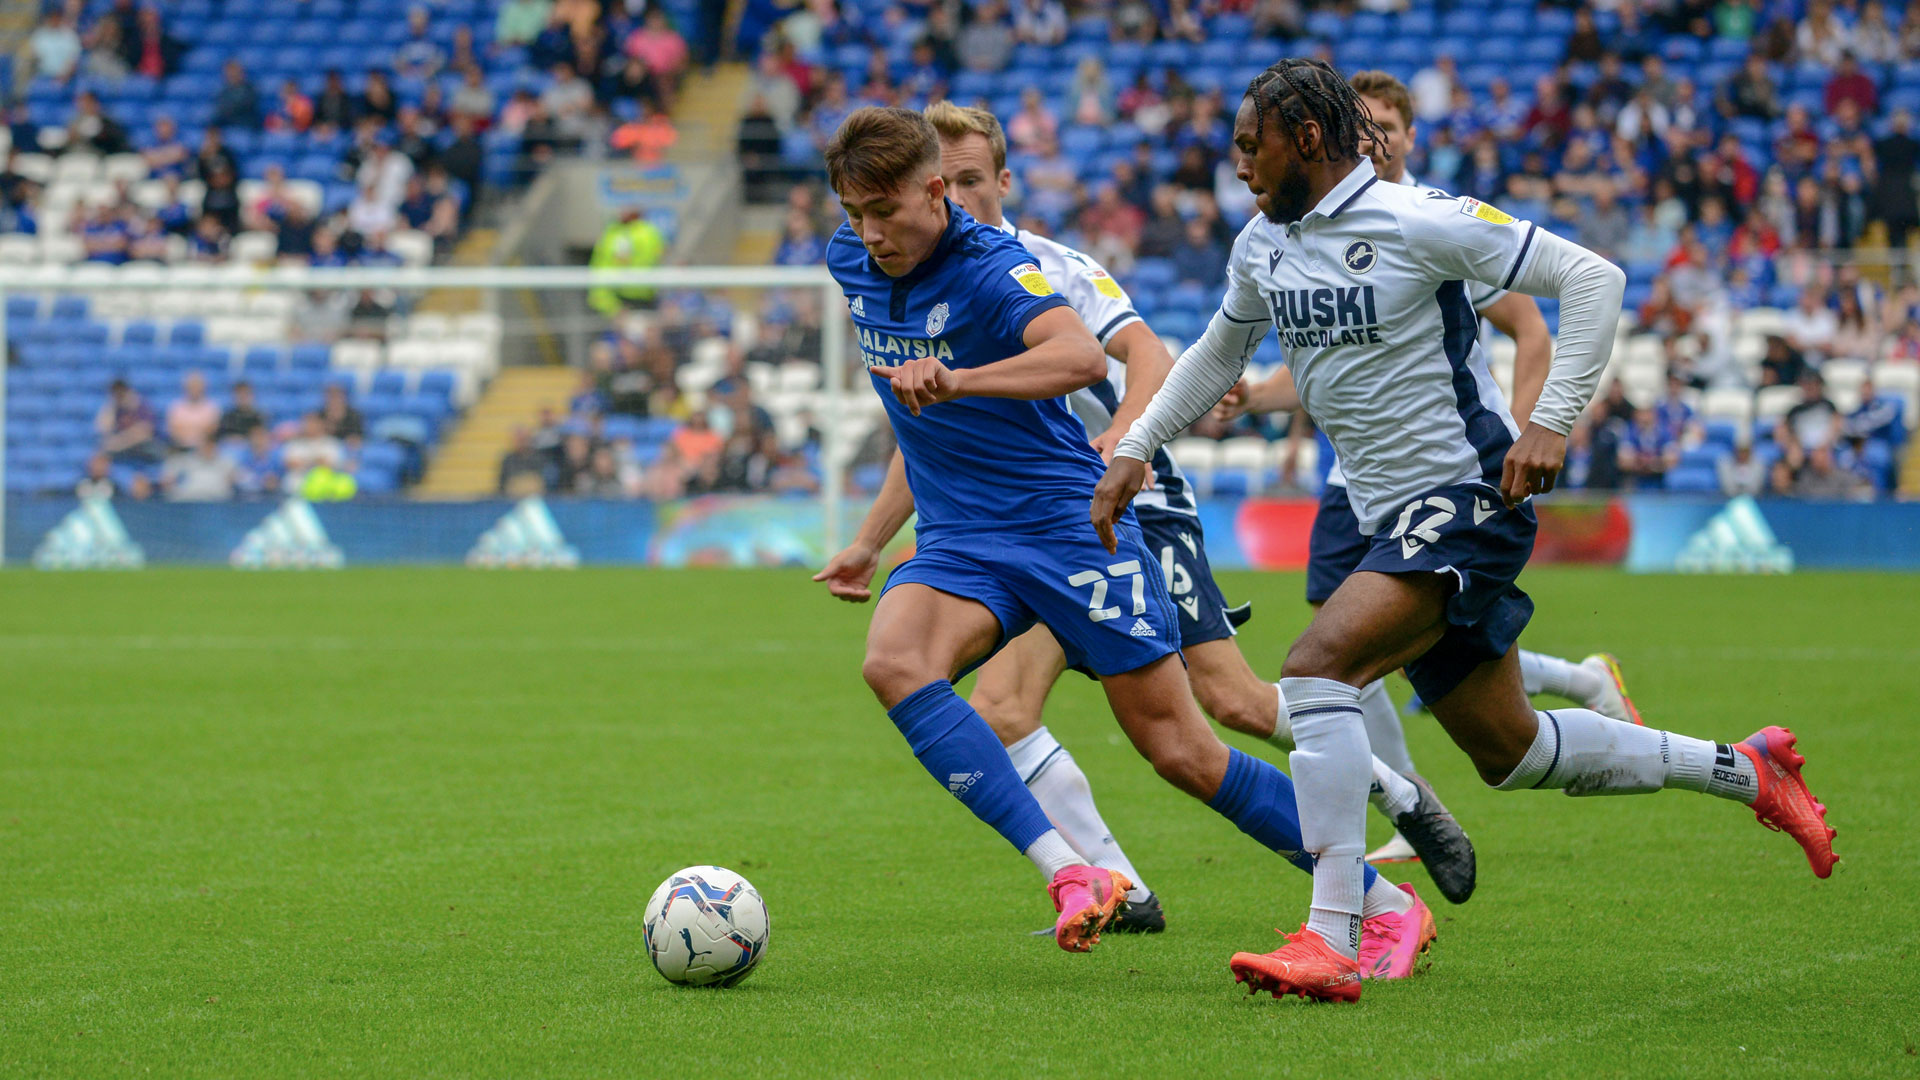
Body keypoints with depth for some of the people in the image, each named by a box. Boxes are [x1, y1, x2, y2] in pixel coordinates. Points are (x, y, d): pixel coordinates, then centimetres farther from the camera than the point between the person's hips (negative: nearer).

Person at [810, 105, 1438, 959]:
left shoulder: (988, 269, -17)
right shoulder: (850, 266, 6)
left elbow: (1082, 356, -39)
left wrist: (954, 382, -50)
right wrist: (872, 541, 23)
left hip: (1071, 526, -6)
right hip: (960, 543, 6)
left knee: (1183, 753, -5)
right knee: (892, 663, -26)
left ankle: (1383, 903, 12)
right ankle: (1068, 873, -30)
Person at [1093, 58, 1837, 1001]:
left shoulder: (1417, 223, -15)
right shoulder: (1264, 245, 7)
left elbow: (1592, 278, -14)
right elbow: (1219, 352, 28)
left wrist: (1551, 422, -21)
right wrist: (1134, 447, 20)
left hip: (1466, 499, -9)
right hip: (1390, 519, 9)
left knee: (1317, 668, -26)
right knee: (1507, 751, 13)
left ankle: (1332, 940, -28)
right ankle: (1744, 771, 31)